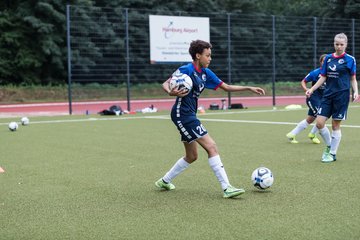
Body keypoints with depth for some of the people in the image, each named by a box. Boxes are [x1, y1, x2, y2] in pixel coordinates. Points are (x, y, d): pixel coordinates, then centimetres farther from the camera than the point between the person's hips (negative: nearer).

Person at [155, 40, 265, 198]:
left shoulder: (206, 73, 11)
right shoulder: (186, 70, -13)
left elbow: (226, 87, 15)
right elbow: (165, 84, -12)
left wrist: (249, 88, 9)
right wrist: (171, 92, -36)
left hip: (189, 116, 10)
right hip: (182, 114, -10)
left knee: (191, 157, 18)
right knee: (211, 147, -14)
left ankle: (164, 181, 31)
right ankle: (227, 188, -14)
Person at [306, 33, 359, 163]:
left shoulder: (350, 59, -2)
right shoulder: (328, 58, 8)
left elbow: (353, 79, 4)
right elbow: (323, 77, 12)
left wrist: (355, 92, -12)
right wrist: (312, 89, 3)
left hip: (342, 95, -4)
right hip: (328, 94, 4)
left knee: (336, 125, 1)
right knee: (319, 122, -4)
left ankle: (332, 154, 15)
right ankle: (329, 146, 21)